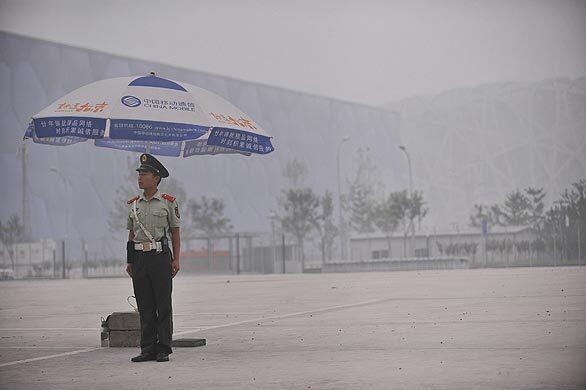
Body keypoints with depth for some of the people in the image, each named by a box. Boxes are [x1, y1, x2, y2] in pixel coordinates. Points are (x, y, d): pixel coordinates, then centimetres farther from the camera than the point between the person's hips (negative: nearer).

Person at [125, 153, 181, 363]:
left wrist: (176, 259, -4)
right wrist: (129, 261, 10)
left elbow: (175, 233, 3)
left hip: (160, 257, -4)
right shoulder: (134, 204, 13)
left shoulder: (168, 202, 1)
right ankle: (148, 349, 9)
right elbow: (131, 234, 16)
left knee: (163, 306, -2)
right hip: (139, 257, 4)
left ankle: (163, 349, 2)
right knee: (144, 306, 5)